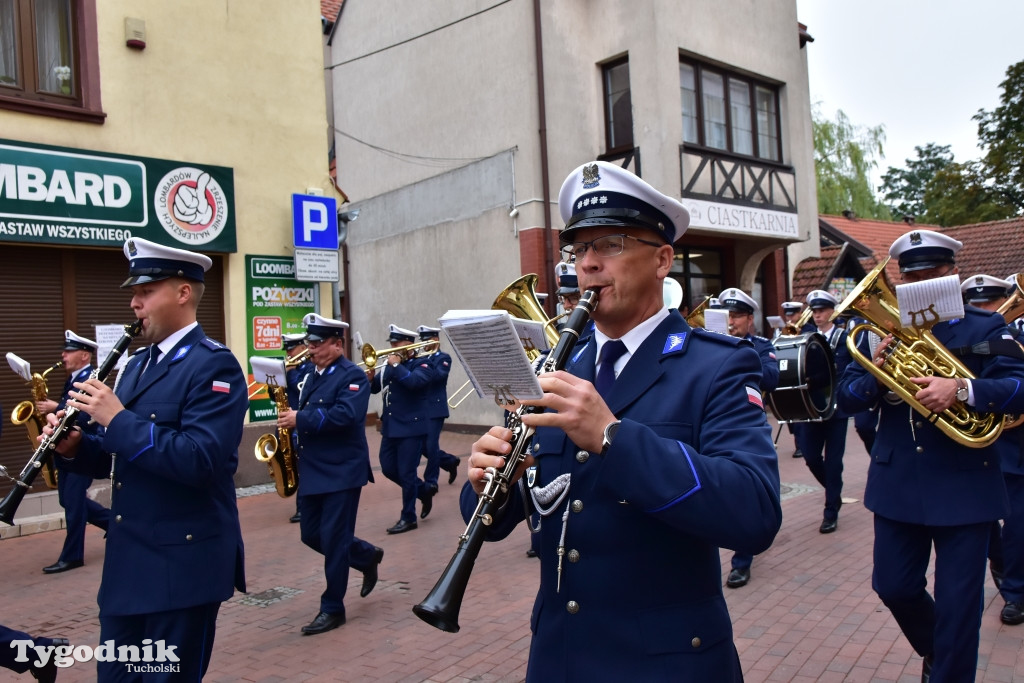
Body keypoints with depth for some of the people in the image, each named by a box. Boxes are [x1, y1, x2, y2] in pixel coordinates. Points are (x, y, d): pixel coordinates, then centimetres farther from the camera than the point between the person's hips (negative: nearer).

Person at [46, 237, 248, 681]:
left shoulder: (213, 365, -15)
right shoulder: (137, 363, 12)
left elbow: (199, 461, -27)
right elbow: (124, 458, 17)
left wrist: (118, 419, -23)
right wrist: (75, 447, -2)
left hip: (183, 563, -8)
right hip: (127, 561, 8)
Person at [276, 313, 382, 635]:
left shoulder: (353, 376, -12)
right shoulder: (312, 376, 13)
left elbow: (345, 415, -27)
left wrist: (299, 419, -25)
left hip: (342, 472, -8)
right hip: (312, 472, 8)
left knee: (333, 539, -2)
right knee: (311, 534, 12)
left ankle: (333, 609, 11)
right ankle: (367, 557, 34)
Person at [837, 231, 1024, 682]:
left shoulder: (984, 329, -2)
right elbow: (846, 398, 1)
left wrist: (962, 390, -32)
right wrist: (874, 373, -19)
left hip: (964, 487, -3)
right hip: (897, 484, 3)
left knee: (957, 603, 4)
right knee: (893, 587, 13)